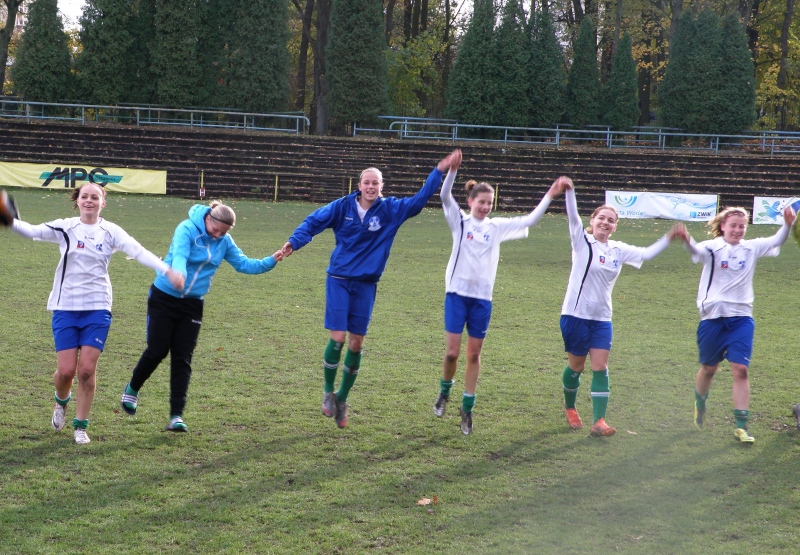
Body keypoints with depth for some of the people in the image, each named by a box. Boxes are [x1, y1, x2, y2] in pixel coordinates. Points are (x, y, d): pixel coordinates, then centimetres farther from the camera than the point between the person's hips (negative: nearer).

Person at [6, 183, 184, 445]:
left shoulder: (110, 231, 1)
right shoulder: (65, 228, 1)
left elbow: (139, 252, -10)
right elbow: (32, 231, -12)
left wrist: (167, 271, -23)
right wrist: (10, 222, -32)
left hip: (97, 308, 0)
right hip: (65, 307, 0)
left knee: (87, 369, -5)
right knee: (66, 370, -4)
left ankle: (81, 426, 11)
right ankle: (61, 401, 32)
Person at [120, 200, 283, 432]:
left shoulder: (225, 242, 1)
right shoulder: (187, 229, -17)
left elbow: (243, 264, 7)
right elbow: (179, 254, -33)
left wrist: (270, 261, -8)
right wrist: (178, 274, -54)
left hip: (192, 304, 4)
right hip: (164, 298, -4)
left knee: (182, 359, -2)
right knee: (157, 351, -4)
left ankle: (176, 415, -3)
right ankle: (132, 389, 25)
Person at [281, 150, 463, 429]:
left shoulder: (391, 210, -1)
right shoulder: (343, 206, -5)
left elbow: (420, 199, -1)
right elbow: (313, 222, 0)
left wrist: (440, 171, -8)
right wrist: (295, 241, -15)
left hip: (366, 285, 2)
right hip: (339, 280, -2)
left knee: (356, 344, 5)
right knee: (337, 338, -11)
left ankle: (342, 399, 21)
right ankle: (328, 392, 10)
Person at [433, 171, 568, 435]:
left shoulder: (497, 227, 10)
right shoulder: (460, 221, 1)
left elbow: (529, 220, 11)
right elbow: (445, 196, -14)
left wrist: (550, 196, 3)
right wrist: (452, 170, -31)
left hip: (482, 298, 3)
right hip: (457, 293, -3)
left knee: (474, 354, 7)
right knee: (452, 352, -6)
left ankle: (467, 407, 17)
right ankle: (444, 391, 23)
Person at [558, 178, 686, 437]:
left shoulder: (619, 250, 8)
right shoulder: (582, 242, -6)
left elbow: (646, 253, 12)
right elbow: (573, 218, -21)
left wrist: (669, 238, 0)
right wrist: (569, 192, -37)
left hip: (602, 319, 4)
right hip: (575, 315, -4)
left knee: (600, 367, -5)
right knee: (576, 366, 8)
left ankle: (599, 421, -8)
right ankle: (569, 407, 36)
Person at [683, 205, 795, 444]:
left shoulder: (751, 248, 5)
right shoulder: (713, 247, -6)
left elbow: (776, 241, -5)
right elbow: (697, 251, -27)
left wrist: (788, 225, -26)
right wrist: (687, 241, -52)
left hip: (742, 318, 2)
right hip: (713, 316, -2)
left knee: (740, 369, -7)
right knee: (709, 368, 13)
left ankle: (741, 425, -4)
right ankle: (700, 404, 41)